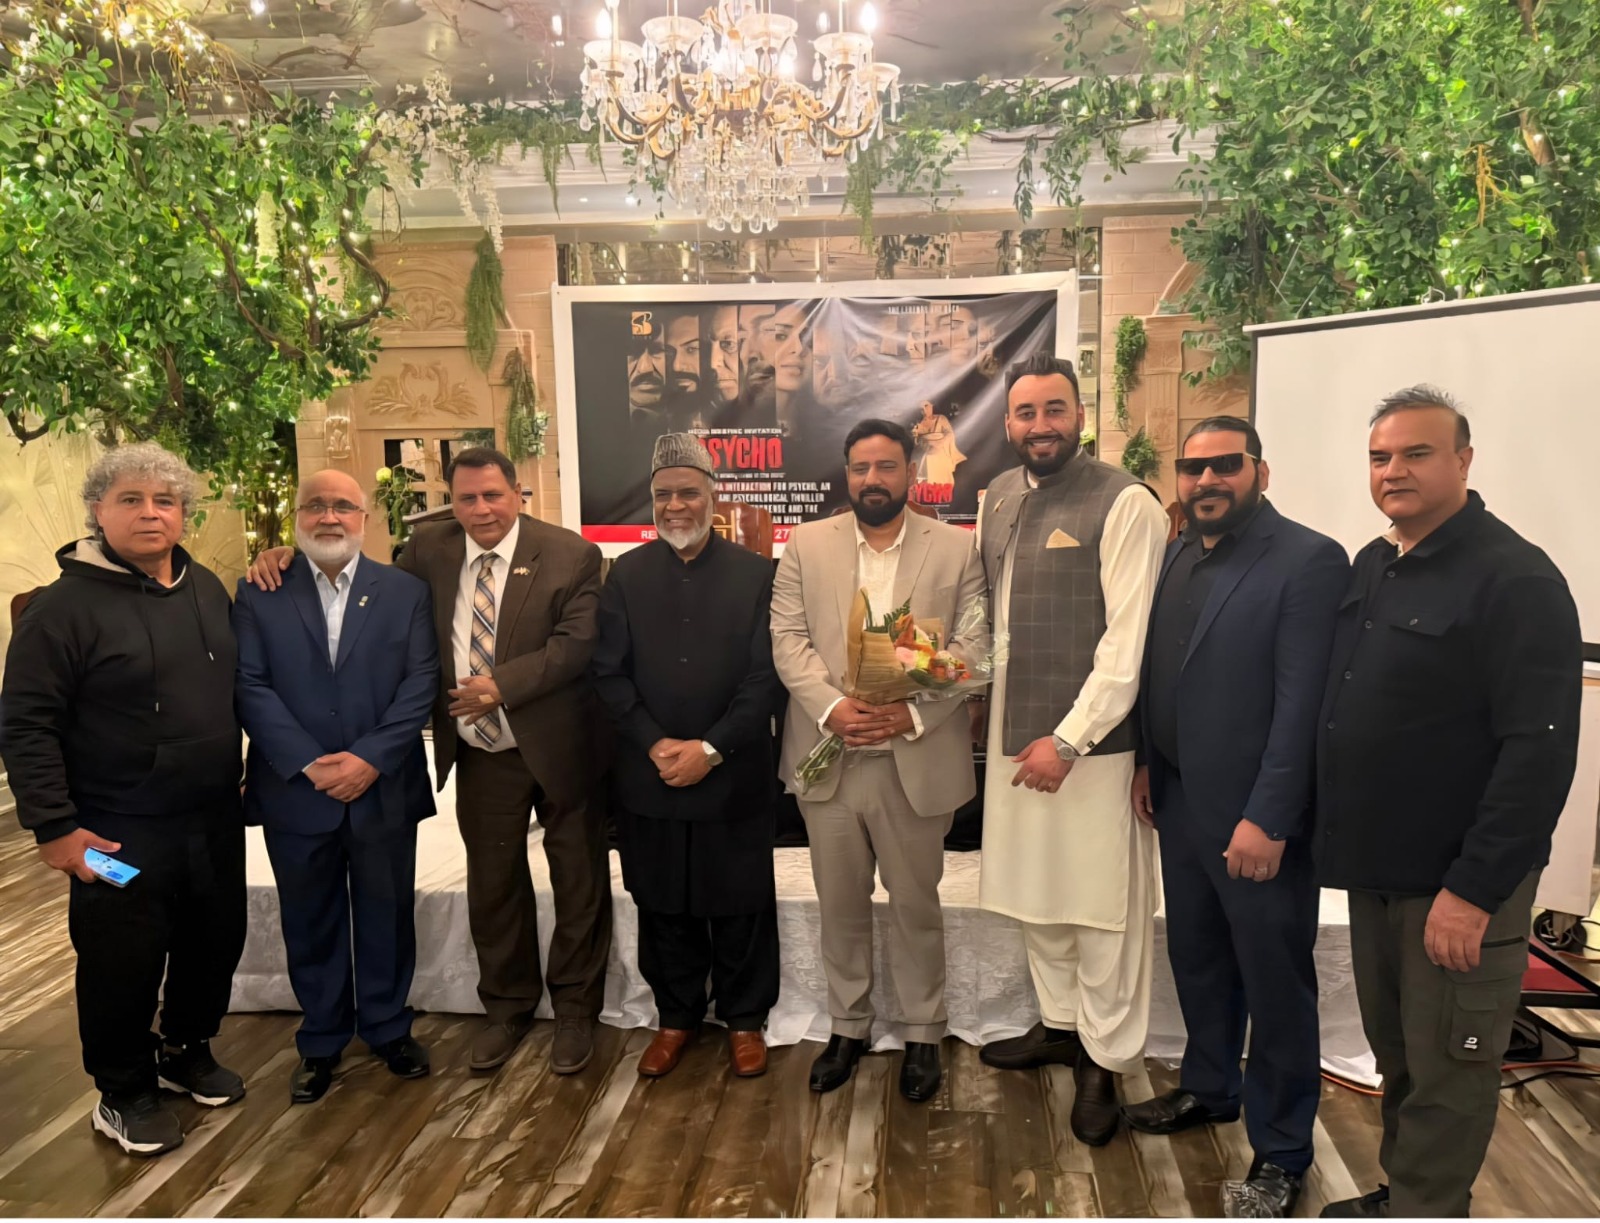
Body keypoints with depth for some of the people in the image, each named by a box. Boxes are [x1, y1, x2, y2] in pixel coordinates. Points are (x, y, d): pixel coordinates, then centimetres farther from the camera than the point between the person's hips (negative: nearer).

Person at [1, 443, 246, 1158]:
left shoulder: (207, 589, 6)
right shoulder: (65, 604, -11)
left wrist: (250, 777, 10)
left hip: (215, 821, 6)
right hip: (120, 834, -5)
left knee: (216, 943, 16)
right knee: (124, 963, 6)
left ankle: (187, 1052, 40)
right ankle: (123, 1094, 28)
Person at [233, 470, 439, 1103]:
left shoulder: (405, 591, 2)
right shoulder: (259, 594, 1)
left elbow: (421, 681, -4)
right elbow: (251, 687, -6)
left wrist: (370, 758, -15)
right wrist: (310, 764, -15)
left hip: (384, 788, 0)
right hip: (295, 792, 0)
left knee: (387, 916, 13)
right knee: (310, 924, 13)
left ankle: (388, 1025, 33)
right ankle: (321, 1039, 31)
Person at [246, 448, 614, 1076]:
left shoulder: (569, 554, -10)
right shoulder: (430, 549, 1)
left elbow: (576, 641, -17)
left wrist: (503, 685, -25)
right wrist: (286, 556, -6)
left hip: (559, 744, -3)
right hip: (481, 752, 3)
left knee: (579, 880, 10)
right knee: (492, 883, 15)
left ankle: (575, 1009, 29)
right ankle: (508, 1005, 35)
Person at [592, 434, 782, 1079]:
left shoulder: (754, 572, -2)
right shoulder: (627, 573, 4)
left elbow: (763, 677, -6)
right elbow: (609, 672, 1)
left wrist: (711, 748, -14)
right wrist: (655, 745, -10)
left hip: (733, 778, -2)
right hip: (648, 777, 2)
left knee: (740, 906, 9)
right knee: (663, 908, 13)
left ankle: (744, 1018, 29)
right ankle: (676, 1015, 33)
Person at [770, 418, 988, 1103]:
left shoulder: (956, 548, 1)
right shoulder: (807, 544, 5)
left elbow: (973, 647, -5)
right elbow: (788, 639, -1)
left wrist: (913, 712, -17)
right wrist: (831, 707, -16)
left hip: (917, 760, -1)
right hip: (829, 758, 2)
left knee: (916, 904, 12)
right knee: (840, 905, 14)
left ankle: (922, 1033, 31)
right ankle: (848, 1026, 33)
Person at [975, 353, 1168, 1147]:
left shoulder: (1124, 503, -12)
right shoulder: (999, 496, 9)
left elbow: (1129, 640, -16)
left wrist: (1069, 739, -17)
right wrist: (979, 689, 5)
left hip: (1091, 738, -6)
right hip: (1013, 728, 7)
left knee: (1103, 907, 6)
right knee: (1035, 893, 18)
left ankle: (1104, 1061, 23)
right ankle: (1059, 1024, 37)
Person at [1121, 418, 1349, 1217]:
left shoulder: (1309, 560, -14)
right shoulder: (1179, 557, 9)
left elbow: (1303, 702, -18)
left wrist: (1267, 819, -20)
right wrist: (1147, 763, 8)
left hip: (1256, 820, -7)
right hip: (1179, 804, 7)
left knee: (1275, 985, 8)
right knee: (1196, 960, 20)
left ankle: (1280, 1152, 25)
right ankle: (1208, 1089, 42)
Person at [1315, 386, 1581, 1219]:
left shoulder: (1516, 581, -15)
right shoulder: (1371, 566, 8)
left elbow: (1539, 751, -20)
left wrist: (1474, 888, -21)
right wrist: (1341, 838, 12)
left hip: (1458, 880, -7)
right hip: (1376, 868, 7)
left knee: (1445, 1068, 9)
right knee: (1394, 1052, 20)